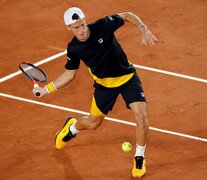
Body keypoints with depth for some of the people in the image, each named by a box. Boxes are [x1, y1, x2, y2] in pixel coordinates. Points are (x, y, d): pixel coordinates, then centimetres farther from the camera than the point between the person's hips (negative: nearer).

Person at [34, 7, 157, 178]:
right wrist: (46, 89, -5)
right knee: (94, 123, 17)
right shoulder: (73, 49, -15)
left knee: (141, 117, -18)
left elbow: (128, 16, -8)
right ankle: (71, 128, 55)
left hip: (127, 77, -2)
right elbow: (69, 74, 1)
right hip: (104, 84, 2)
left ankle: (139, 159, 6)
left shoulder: (103, 25, -23)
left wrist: (143, 29, -26)